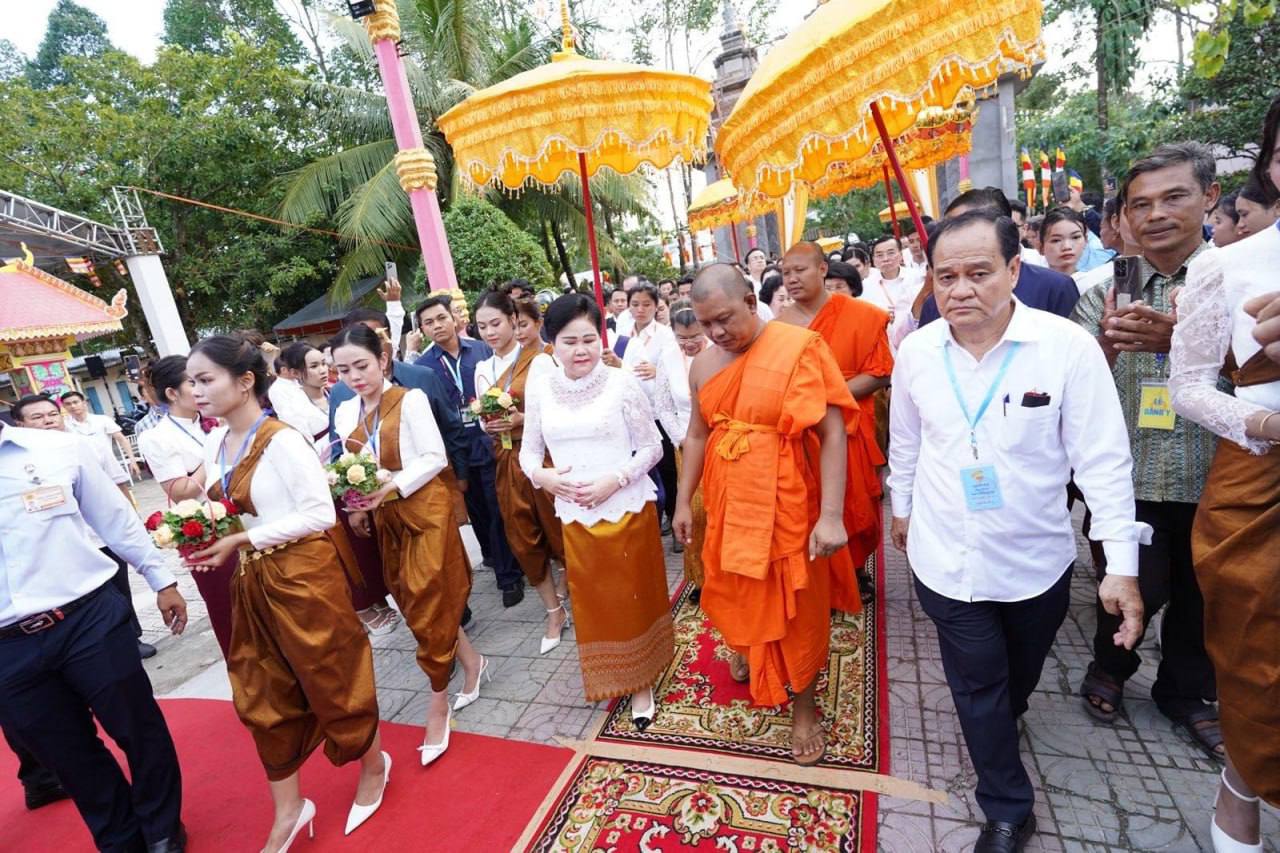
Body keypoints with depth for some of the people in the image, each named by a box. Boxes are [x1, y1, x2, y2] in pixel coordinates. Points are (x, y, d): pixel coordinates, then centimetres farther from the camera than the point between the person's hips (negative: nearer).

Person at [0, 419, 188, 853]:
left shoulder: (57, 448, -2)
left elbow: (116, 518, 6)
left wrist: (161, 579, 10)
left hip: (89, 618, 0)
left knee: (138, 730, 13)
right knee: (72, 757, 17)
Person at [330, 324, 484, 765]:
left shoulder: (410, 399, -13)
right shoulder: (345, 413, 6)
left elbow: (434, 457, -15)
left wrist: (390, 487, -24)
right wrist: (357, 505, -4)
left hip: (425, 509, -6)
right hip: (385, 519, 7)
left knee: (427, 605, -1)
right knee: (412, 600, 14)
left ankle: (438, 704, 16)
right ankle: (471, 662, 35)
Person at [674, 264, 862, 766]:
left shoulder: (799, 347, -16)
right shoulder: (702, 365, 1)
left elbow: (833, 432, -17)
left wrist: (831, 514, -21)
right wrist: (684, 502, 12)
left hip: (789, 507, -4)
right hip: (729, 506, 5)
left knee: (799, 610, 11)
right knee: (737, 592, 21)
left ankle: (803, 705, 33)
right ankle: (745, 649, 53)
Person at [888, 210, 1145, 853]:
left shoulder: (1068, 346, -16)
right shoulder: (915, 351, -8)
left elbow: (1103, 458, -12)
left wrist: (1122, 563, -12)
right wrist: (902, 508, 15)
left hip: (1038, 559, 0)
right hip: (946, 560, 1)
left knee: (1020, 675, 25)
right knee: (978, 687, 13)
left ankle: (1002, 721, 58)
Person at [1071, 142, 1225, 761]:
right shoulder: (1105, 292, 0)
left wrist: (1186, 340, -30)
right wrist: (1106, 347, -25)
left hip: (1214, 473, 1)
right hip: (1131, 473, -1)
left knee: (1199, 593, 14)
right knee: (1139, 587, -1)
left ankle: (1186, 691, 40)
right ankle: (1110, 667, 31)